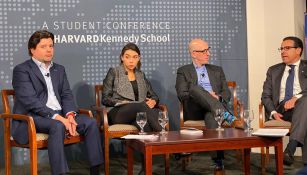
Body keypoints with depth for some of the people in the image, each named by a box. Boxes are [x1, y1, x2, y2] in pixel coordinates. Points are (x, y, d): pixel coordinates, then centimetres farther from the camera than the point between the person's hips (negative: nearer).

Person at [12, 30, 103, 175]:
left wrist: (70, 115, -10)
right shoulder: (21, 70, -2)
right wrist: (56, 117, -24)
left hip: (59, 114, 6)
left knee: (91, 122, -16)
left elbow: (67, 95, 12)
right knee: (57, 126, -36)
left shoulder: (59, 69, 20)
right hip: (32, 117, -6)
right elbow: (30, 101, -14)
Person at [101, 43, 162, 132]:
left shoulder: (141, 75, 24)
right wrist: (124, 103, -12)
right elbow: (105, 99, 4)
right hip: (117, 113, -4)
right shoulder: (114, 72, 10)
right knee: (142, 105, -38)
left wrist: (153, 101, -4)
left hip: (140, 111, 4)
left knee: (155, 111, -35)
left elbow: (153, 96, 22)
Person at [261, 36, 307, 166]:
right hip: (281, 109, 2)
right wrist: (273, 112, -8)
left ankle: (290, 149, -49)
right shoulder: (273, 70, 21)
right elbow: (266, 96, 12)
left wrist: (296, 98, -20)